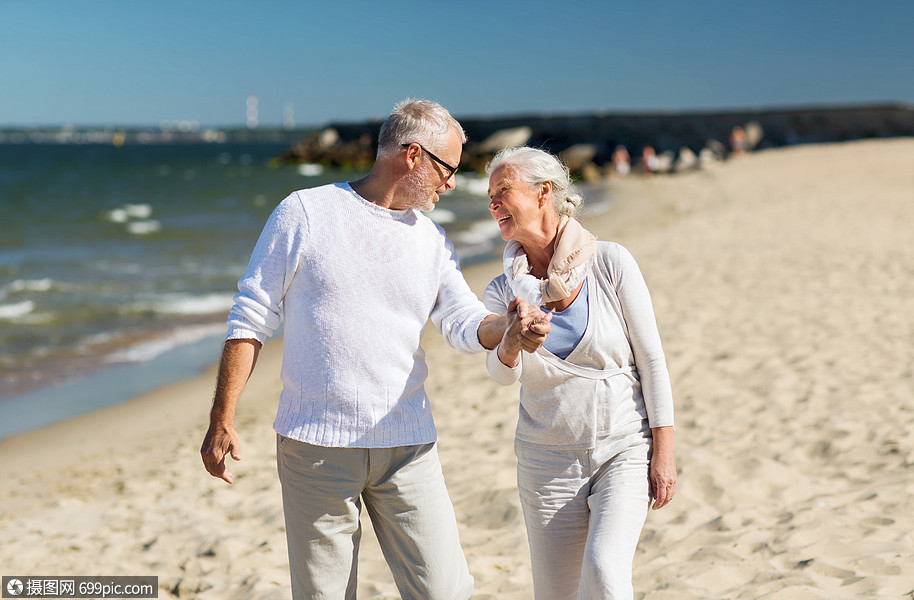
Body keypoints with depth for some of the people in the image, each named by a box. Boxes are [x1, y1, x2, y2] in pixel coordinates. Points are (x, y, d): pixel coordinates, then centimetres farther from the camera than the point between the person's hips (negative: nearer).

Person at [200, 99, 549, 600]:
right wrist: (222, 421, -5)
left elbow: (466, 324, 3)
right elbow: (250, 319, -1)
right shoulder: (305, 213, -3)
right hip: (315, 445, -3)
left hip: (407, 446, 4)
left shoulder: (432, 239, 11)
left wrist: (509, 327, -21)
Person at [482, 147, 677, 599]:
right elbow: (501, 373, -16)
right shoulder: (504, 292, 1)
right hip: (547, 461, 3)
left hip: (624, 450, -3)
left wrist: (664, 452, -8)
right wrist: (510, 344, -39)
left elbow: (651, 358, -5)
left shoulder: (610, 263, -7)